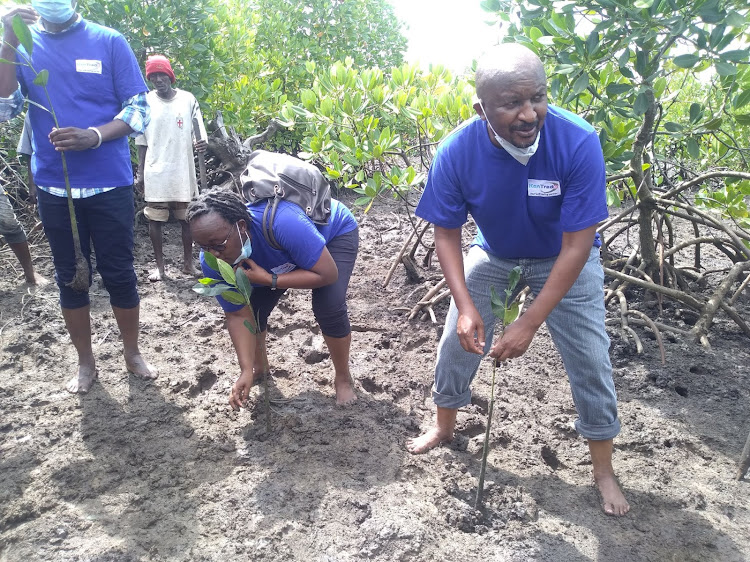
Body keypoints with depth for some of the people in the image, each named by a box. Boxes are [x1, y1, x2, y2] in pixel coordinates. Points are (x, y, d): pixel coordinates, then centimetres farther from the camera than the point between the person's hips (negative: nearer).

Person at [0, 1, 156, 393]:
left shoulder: (108, 42, 0)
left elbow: (138, 109, -3)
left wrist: (94, 136, -20)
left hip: (109, 184, -2)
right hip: (53, 187, 2)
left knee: (119, 273, 5)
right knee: (70, 277, 10)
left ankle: (132, 353, 24)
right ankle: (86, 362, 25)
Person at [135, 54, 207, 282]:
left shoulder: (188, 99, 1)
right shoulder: (145, 102, 2)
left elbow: (198, 134, 3)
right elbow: (142, 142, 6)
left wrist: (202, 143, -20)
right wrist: (140, 173, 3)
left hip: (183, 172, 0)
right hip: (155, 173, 0)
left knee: (187, 218, 7)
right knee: (155, 219, 4)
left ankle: (188, 262, 21)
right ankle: (159, 265, 16)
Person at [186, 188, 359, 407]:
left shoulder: (283, 223, -45)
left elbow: (328, 274, -37)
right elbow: (238, 316, -17)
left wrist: (269, 279, -40)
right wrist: (246, 370, -27)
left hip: (335, 230, -4)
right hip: (280, 255, 5)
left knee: (329, 305, -24)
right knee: (254, 309, -5)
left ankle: (343, 378, 1)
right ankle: (259, 366, 27)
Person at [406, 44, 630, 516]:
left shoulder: (578, 142, -34)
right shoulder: (457, 152, -27)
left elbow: (576, 246, -29)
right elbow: (447, 233, -14)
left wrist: (530, 324, -29)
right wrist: (466, 306, -26)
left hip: (565, 259, -2)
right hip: (494, 255, 2)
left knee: (591, 359, -3)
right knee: (457, 340, 5)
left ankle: (604, 470, 21)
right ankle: (445, 426, 35)